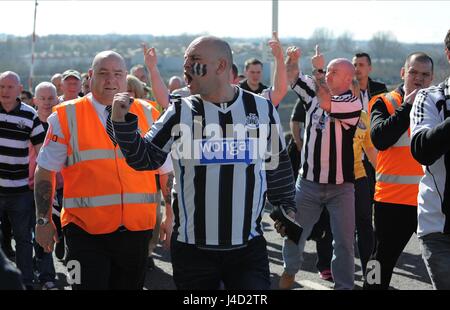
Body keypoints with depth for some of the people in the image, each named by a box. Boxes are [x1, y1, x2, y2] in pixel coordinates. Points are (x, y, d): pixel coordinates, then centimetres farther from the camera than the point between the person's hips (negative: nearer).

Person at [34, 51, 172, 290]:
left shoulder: (147, 115, 7)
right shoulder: (66, 117, 0)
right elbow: (45, 172, 5)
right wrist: (43, 221, 2)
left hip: (137, 229, 3)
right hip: (86, 231, -3)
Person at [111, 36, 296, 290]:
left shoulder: (262, 109, 2)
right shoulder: (180, 113, 0)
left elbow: (278, 166, 13)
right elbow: (144, 159, 3)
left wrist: (287, 211, 14)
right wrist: (123, 123, -11)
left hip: (249, 246, 0)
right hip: (192, 247, 0)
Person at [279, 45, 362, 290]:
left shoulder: (353, 103, -13)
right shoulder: (315, 91, 4)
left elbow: (326, 103, -28)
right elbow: (292, 76, 9)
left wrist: (317, 70, -19)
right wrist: (291, 59, -12)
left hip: (340, 186, -4)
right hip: (308, 181, 4)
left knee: (344, 242, 1)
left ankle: (343, 285, 14)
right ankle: (290, 271, 37)